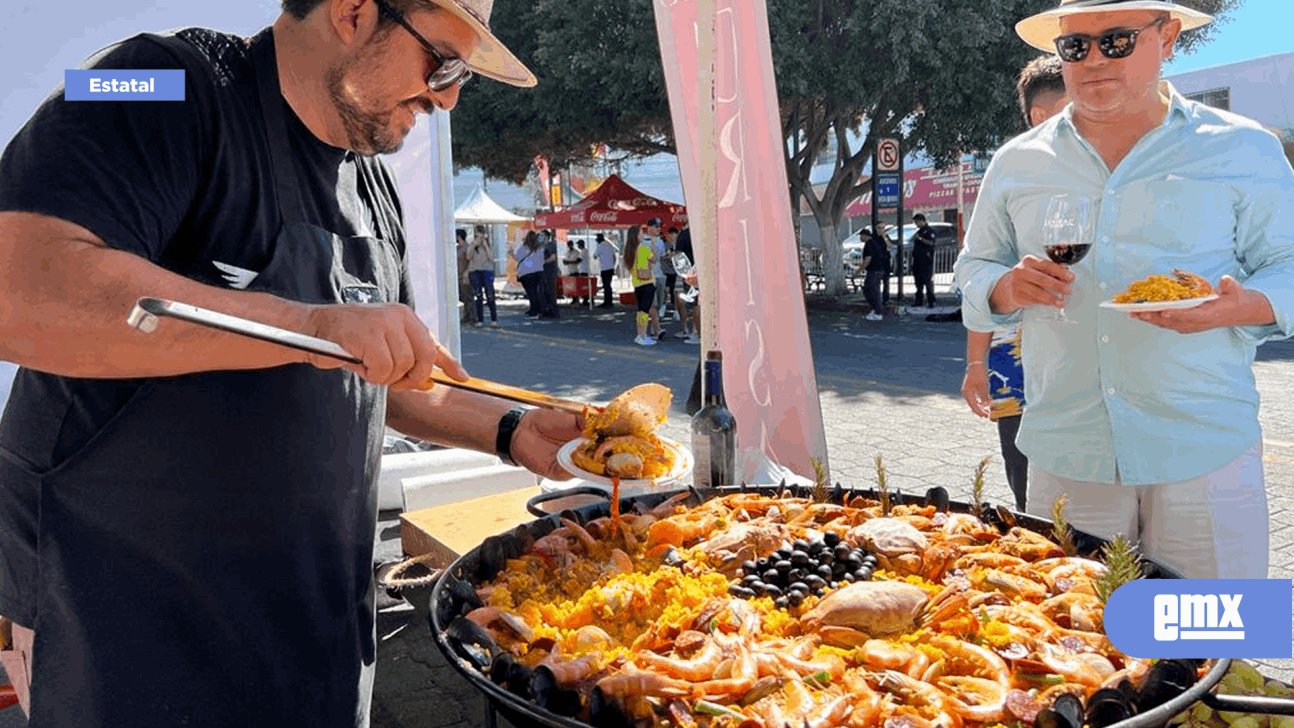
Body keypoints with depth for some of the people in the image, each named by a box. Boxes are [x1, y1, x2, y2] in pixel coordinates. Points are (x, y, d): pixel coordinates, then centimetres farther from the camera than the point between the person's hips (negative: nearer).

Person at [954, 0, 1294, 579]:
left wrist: (1241, 307, -17)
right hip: (1065, 458, 2)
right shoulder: (1015, 164, 10)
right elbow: (974, 273, 15)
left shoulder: (1244, 150, 5)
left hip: (1207, 452, -1)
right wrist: (1008, 288, -8)